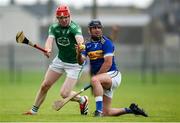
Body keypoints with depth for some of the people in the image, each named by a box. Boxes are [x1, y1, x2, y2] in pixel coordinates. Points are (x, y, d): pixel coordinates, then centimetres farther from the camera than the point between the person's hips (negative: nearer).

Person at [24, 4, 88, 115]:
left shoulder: (74, 27, -23)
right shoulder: (54, 27, -7)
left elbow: (79, 38, -44)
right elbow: (50, 39, -24)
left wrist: (81, 45, -68)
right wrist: (48, 49, -48)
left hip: (74, 64, -5)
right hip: (60, 60, 5)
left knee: (64, 94, -11)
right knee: (45, 86, 5)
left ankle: (82, 100, 17)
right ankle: (34, 110, 22)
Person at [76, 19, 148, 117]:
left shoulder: (106, 42, -8)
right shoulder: (87, 45, 8)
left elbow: (108, 63, -16)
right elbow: (81, 62, -2)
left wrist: (96, 76, -19)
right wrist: (79, 54, -24)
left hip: (112, 75, -7)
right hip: (103, 80, 7)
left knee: (94, 80, -39)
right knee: (106, 112, 4)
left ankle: (99, 110, -40)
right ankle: (130, 110, 24)